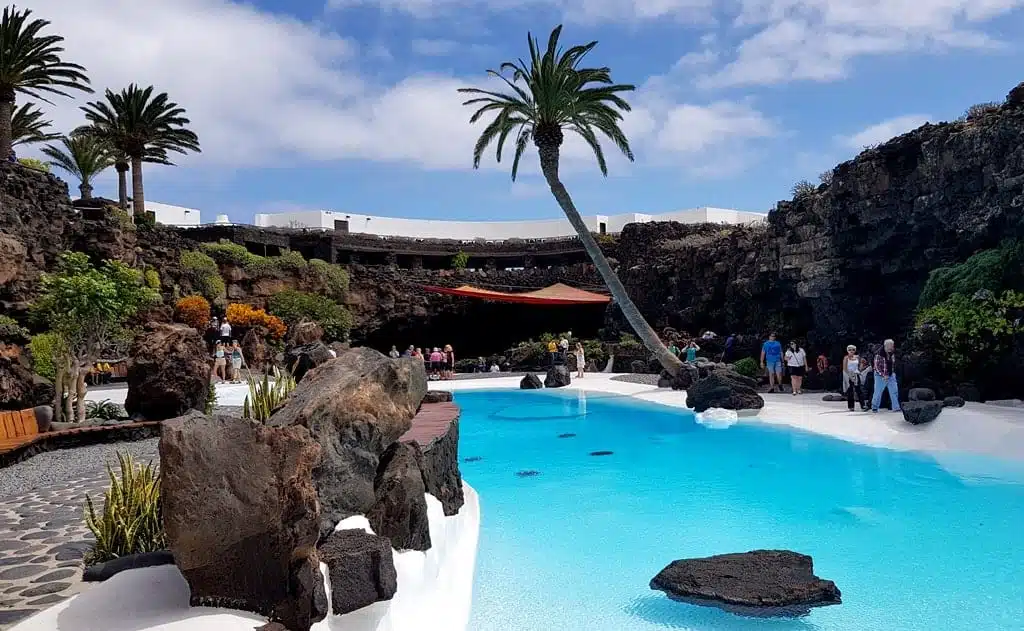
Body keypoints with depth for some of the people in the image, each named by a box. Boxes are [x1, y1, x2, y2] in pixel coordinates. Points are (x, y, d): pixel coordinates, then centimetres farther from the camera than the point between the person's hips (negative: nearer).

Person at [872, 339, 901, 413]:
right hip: (881, 377, -6)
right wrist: (883, 375, -19)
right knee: (878, 392, 3)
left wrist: (893, 373, 8)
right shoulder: (879, 355, -16)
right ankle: (874, 407, 15)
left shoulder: (892, 355, 4)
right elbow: (876, 366, -16)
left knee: (894, 391, -1)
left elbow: (893, 365, 18)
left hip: (891, 376, 6)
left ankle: (896, 407, 4)